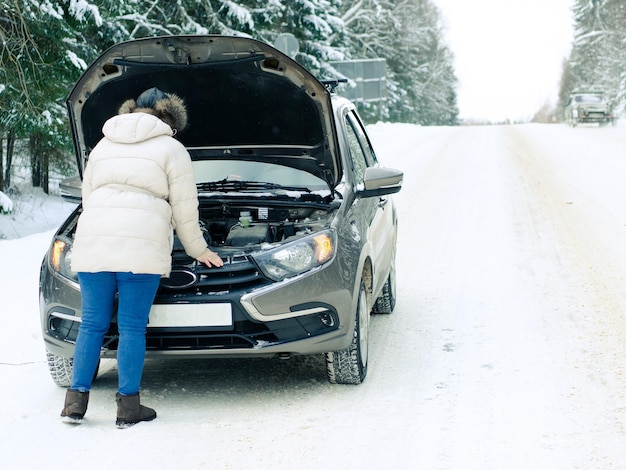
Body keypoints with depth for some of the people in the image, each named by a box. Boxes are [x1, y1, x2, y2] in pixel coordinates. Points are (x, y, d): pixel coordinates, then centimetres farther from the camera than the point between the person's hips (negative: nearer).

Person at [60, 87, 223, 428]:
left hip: (92, 244, 4)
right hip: (141, 246, -4)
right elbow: (184, 209, 10)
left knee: (92, 324, 10)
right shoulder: (171, 149, 10)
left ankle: (76, 400, 7)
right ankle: (128, 406, 3)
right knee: (132, 327, 1)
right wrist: (198, 250, 22)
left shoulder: (102, 147, 24)